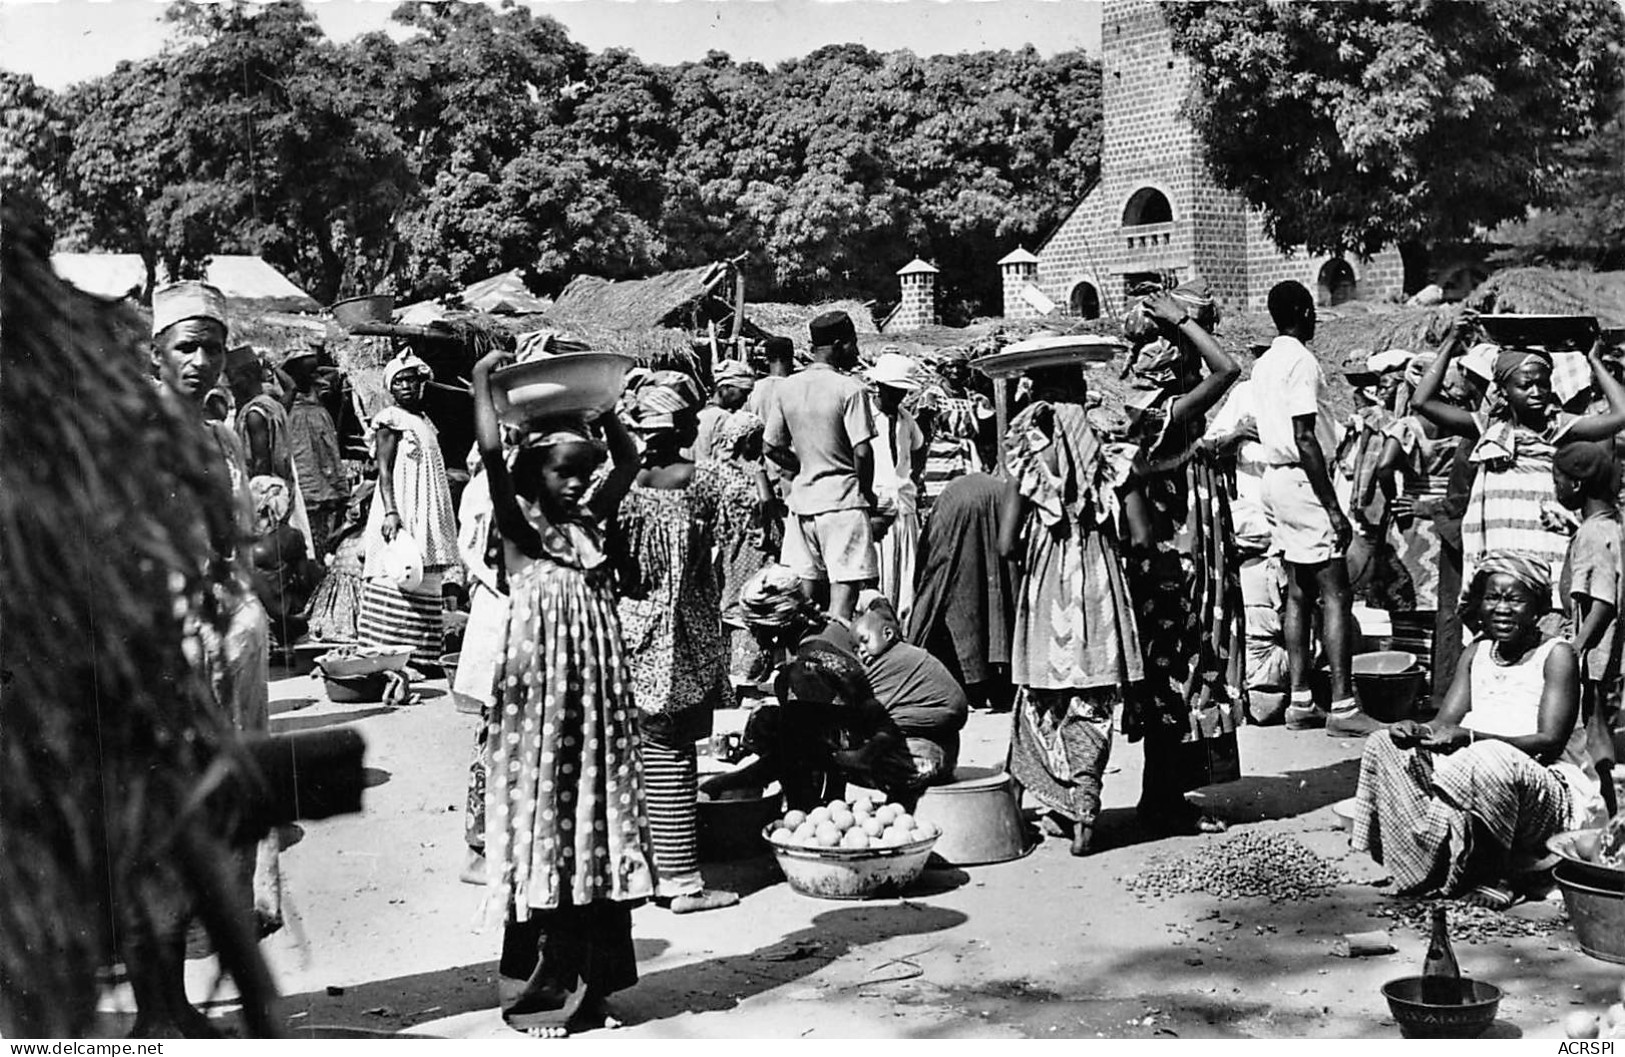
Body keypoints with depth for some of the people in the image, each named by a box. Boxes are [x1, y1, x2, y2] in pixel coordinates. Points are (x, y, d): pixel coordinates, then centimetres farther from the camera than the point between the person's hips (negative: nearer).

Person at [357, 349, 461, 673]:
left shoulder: (425, 422, 19)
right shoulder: (390, 419, -5)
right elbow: (384, 470, -13)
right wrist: (390, 512, -24)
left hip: (425, 519, 8)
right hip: (402, 517, -8)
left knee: (425, 591, 5)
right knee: (399, 586, -13)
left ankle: (420, 660, 7)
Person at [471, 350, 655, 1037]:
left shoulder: (589, 524, 10)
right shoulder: (520, 526, -6)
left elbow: (629, 460, 19)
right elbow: (491, 454, -19)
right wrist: (483, 381, -12)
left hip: (599, 697, 6)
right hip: (540, 696, -6)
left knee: (598, 831, 9)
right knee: (543, 826, 0)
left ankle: (588, 982, 20)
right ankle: (536, 989, 11)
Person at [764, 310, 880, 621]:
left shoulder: (787, 387, 6)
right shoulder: (849, 389, -12)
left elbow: (771, 447, 10)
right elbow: (862, 452, -16)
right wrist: (867, 492, -1)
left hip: (802, 499, 6)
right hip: (843, 501, -6)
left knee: (808, 599, 14)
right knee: (844, 592, -5)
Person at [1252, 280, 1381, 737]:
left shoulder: (1264, 362, 14)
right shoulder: (1301, 361, -13)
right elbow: (1304, 439, -19)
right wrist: (1333, 507, -19)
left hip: (1275, 477, 9)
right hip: (1302, 479, -9)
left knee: (1299, 592, 10)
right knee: (1336, 594, -7)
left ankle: (1300, 702, 12)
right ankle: (1343, 706, -8)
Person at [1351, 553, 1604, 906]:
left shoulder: (1557, 655, -3)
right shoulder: (1476, 653, 15)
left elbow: (1550, 742, -14)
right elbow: (1445, 723, 7)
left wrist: (1470, 737, -28)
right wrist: (1417, 730, -19)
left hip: (1554, 792, -6)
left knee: (1489, 761, -39)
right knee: (1386, 745, -11)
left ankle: (1495, 873, -20)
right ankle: (1433, 862, -19)